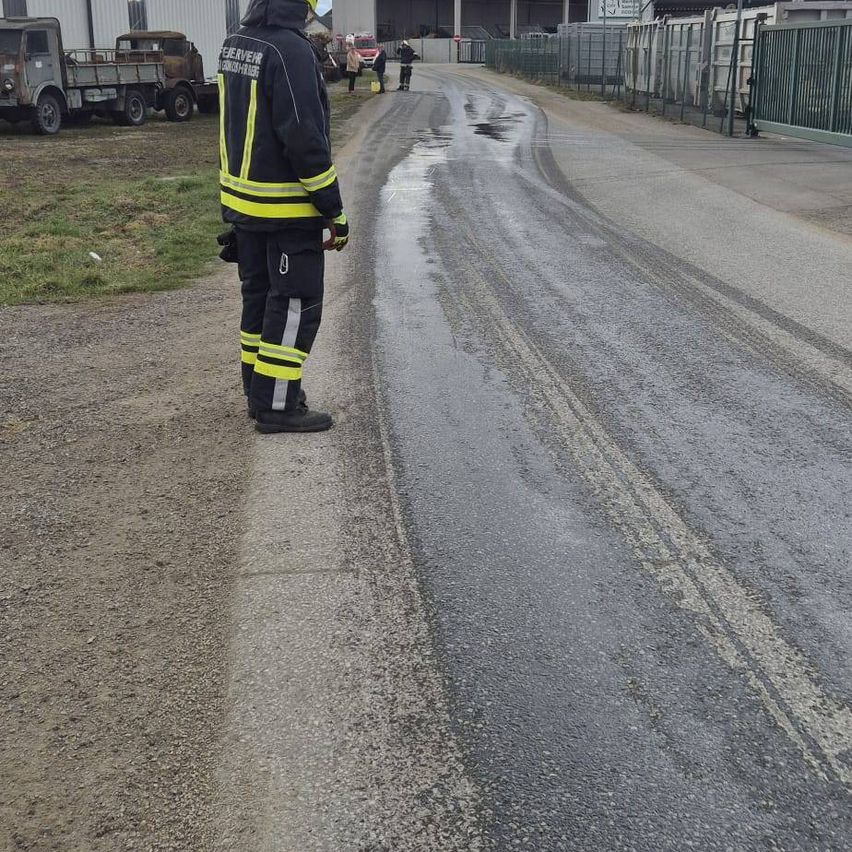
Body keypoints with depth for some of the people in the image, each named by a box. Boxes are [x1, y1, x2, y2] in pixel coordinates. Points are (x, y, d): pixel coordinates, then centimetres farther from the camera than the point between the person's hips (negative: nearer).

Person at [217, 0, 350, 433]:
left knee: (259, 297, 17)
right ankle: (277, 407, 6)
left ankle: (260, 393, 26)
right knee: (295, 305, 1)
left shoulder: (234, 44, 8)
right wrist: (333, 209, -17)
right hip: (286, 210, -9)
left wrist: (241, 195, 21)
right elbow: (305, 139, -23)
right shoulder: (290, 50, -21)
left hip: (242, 201, 9)